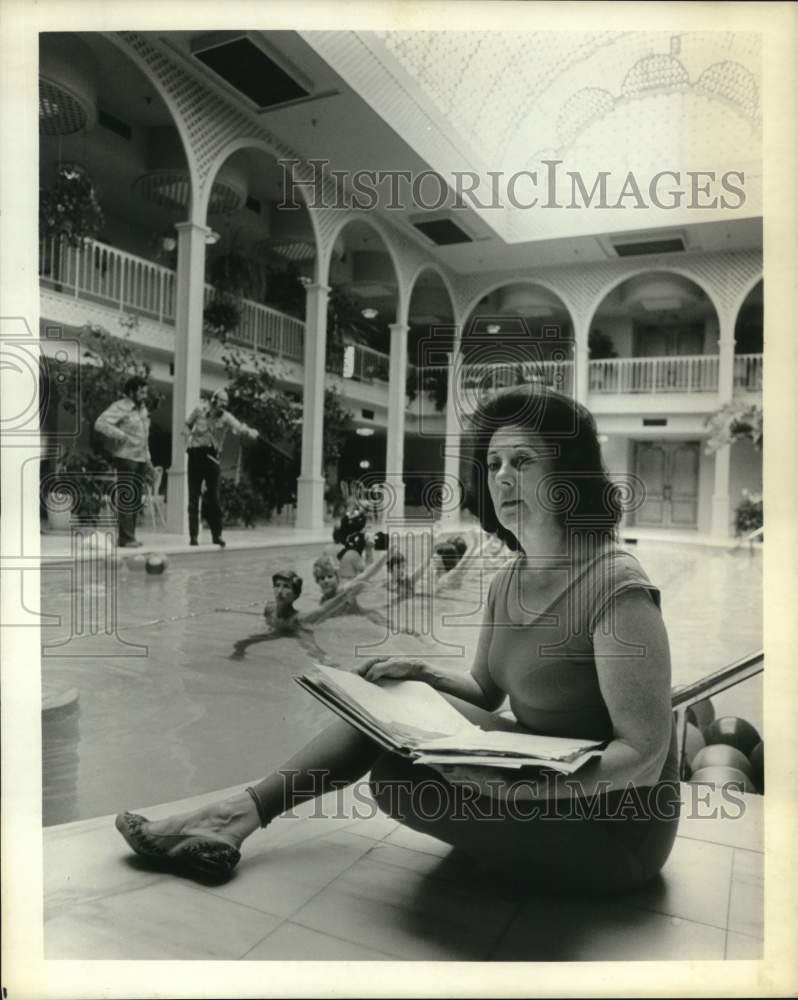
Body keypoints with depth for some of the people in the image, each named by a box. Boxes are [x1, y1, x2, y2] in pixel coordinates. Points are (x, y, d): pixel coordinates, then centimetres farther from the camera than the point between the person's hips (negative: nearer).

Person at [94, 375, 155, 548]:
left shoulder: (143, 409, 17)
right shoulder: (120, 407, -9)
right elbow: (100, 424, -21)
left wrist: (148, 462, 20)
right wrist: (122, 435, -26)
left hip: (140, 459, 8)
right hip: (125, 458, -8)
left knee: (137, 500, 10)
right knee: (127, 499, -8)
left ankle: (130, 537, 18)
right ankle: (125, 539, -3)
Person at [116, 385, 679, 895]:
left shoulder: (616, 587, -23)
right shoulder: (508, 582, 2)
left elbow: (644, 754, -24)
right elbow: (486, 694, 11)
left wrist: (525, 782, -35)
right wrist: (424, 674, -8)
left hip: (612, 828, -7)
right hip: (537, 782, 7)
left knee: (397, 773, -19)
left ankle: (242, 817, 2)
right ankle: (243, 812, -1)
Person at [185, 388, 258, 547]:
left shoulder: (225, 417, -6)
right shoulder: (200, 410, -2)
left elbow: (237, 426, -27)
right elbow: (188, 423, 18)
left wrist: (248, 431, -46)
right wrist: (194, 435, 6)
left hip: (212, 457, 0)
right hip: (195, 455, 0)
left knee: (213, 498, 2)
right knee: (193, 497, 2)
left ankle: (217, 535, 12)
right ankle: (193, 536, 7)